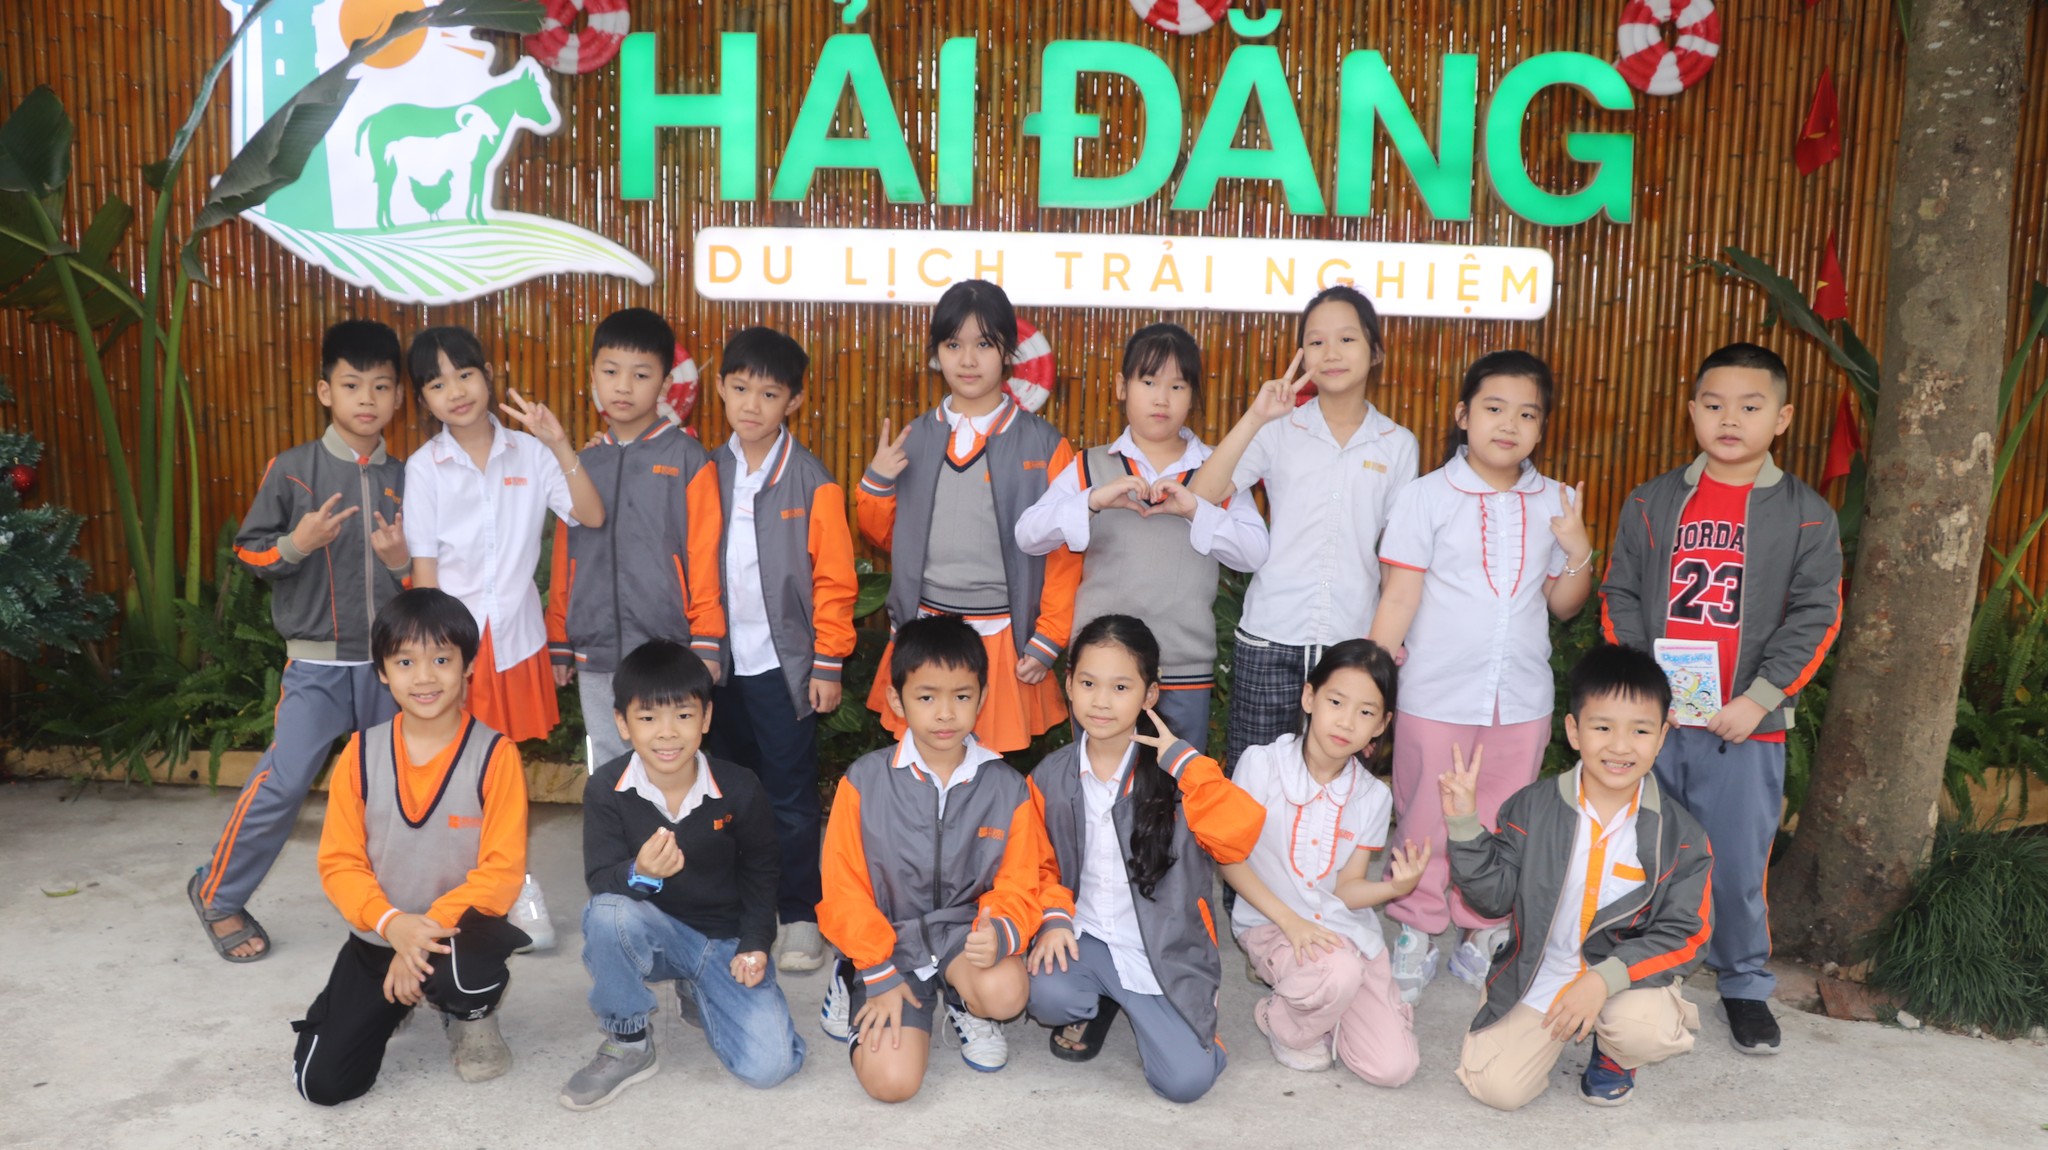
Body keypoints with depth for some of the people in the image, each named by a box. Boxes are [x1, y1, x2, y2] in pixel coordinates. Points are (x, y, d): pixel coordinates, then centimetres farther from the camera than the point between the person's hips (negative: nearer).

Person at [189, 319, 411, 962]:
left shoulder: (405, 480, 4)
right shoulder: (292, 470, -4)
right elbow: (249, 552, 0)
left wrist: (402, 562, -11)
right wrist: (295, 544, -18)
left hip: (390, 662, 3)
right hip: (317, 662, -3)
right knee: (281, 784, -7)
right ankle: (218, 895, 14)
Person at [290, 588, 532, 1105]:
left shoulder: (495, 755, -12)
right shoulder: (361, 753, -4)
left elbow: (502, 871, -14)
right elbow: (338, 862, -4)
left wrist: (429, 931, -23)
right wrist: (392, 924, -22)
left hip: (457, 932, -3)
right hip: (377, 937, 3)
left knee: (467, 973, -38)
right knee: (322, 1082, -6)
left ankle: (472, 1015, 2)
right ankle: (392, 1003, 27)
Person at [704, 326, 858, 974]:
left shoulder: (814, 484, -8)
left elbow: (835, 580, -7)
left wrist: (829, 663, -8)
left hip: (784, 664, -4)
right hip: (719, 661, 4)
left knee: (790, 798, 4)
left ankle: (799, 916, 17)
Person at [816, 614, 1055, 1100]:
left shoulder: (1007, 789, -5)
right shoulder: (864, 781, -8)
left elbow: (1019, 888, -3)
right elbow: (844, 887, -4)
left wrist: (1000, 932, -26)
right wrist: (879, 975, -7)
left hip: (965, 931, 1)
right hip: (889, 939, -1)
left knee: (1006, 992, -32)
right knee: (892, 1080, -16)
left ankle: (963, 1004, 7)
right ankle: (855, 985, 16)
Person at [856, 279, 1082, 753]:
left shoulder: (1044, 446, -4)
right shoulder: (914, 440, 6)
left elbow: (1065, 552, -3)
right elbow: (886, 536, 14)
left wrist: (1047, 641, -6)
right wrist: (876, 482, -3)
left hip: (1004, 638, -2)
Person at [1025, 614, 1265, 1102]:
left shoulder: (1173, 773, -11)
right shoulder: (1051, 777, -2)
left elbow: (1239, 836, -26)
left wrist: (1185, 763, -26)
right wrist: (1055, 917, -8)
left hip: (1163, 948, -2)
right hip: (1085, 937, 2)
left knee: (1185, 1080, -16)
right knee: (1049, 995, -30)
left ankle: (1143, 1007, 18)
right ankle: (1095, 1004, 8)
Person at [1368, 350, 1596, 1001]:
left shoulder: (1554, 503, 6)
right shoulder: (1427, 496, -4)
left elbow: (1564, 605, 12)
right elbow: (1399, 595, -6)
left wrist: (1578, 552, -7)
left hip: (1522, 697, 3)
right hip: (1437, 695, -3)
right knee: (1427, 820, 7)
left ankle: (1482, 935, 29)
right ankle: (1415, 935, 25)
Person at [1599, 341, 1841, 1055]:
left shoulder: (1806, 516, 1)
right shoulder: (1652, 504, 6)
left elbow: (1815, 617, -2)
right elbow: (1619, 596, 6)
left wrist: (1759, 699, -11)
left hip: (1746, 727, -2)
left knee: (1739, 861, 4)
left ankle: (1744, 983, 25)